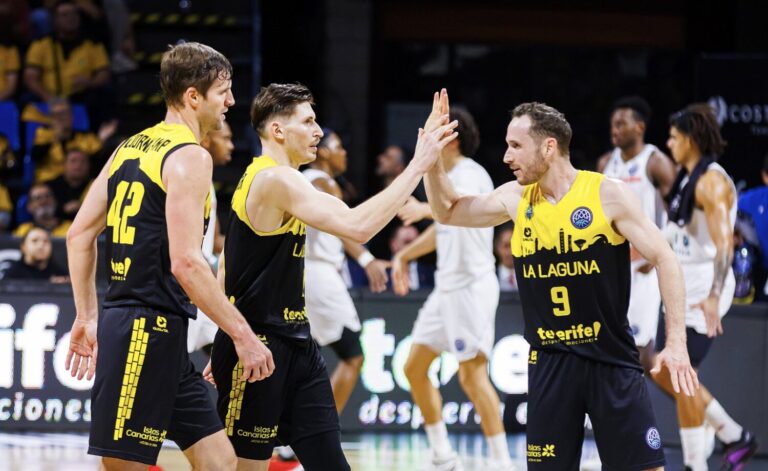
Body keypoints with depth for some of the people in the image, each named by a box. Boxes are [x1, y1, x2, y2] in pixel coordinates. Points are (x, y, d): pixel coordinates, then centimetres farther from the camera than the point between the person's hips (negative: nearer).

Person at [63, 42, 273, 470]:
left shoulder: (130, 147, 15)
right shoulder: (189, 157, -12)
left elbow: (80, 235, 17)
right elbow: (186, 263, -21)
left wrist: (88, 317, 21)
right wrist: (243, 335, -17)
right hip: (149, 331, -10)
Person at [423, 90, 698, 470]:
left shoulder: (607, 194, -10)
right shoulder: (515, 199, 4)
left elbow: (663, 259, -7)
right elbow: (447, 212, 18)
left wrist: (676, 342, -14)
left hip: (612, 359, -4)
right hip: (549, 363, 4)